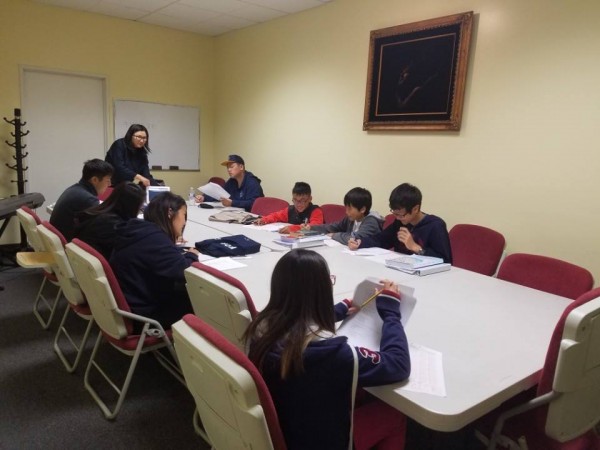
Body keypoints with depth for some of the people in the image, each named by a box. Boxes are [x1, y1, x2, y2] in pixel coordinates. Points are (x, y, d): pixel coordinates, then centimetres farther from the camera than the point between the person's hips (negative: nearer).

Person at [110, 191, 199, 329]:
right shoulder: (154, 238, -24)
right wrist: (191, 255, -10)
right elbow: (183, 272, -30)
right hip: (142, 315, -9)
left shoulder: (140, 231, 5)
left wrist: (183, 253, 3)